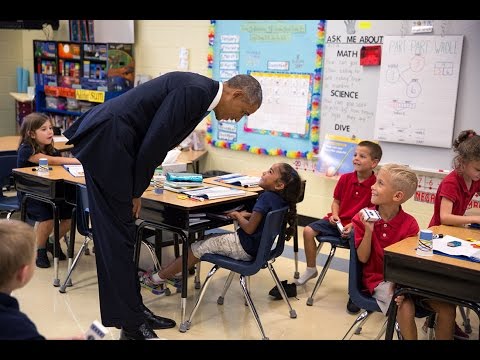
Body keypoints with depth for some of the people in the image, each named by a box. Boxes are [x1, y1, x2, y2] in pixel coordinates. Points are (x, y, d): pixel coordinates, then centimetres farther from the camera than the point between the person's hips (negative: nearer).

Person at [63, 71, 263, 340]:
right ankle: (130, 322, 4)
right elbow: (154, 141, -19)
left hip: (114, 143, 10)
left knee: (123, 232, 12)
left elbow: (157, 141, 16)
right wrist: (136, 192, -8)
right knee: (118, 234, -5)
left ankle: (133, 309, 22)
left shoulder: (201, 94, 14)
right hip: (106, 141, -10)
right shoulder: (195, 90, -16)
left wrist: (136, 190, 13)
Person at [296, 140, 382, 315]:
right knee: (308, 231, -8)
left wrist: (353, 225, -21)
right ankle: (311, 269, 15)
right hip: (338, 221, 5)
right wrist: (335, 215, -6)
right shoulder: (345, 178, 2)